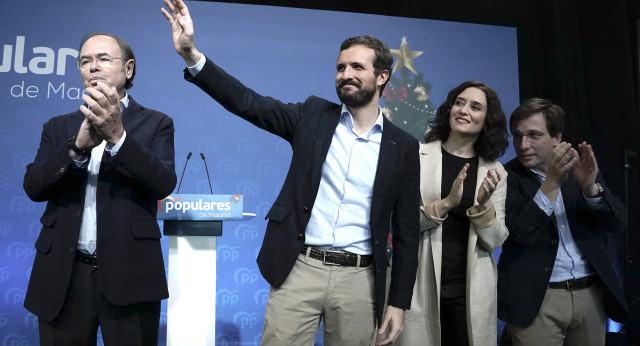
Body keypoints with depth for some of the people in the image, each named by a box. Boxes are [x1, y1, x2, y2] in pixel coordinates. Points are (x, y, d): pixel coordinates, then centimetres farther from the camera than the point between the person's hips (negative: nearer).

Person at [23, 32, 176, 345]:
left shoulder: (155, 123, 4)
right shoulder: (59, 127, 13)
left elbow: (163, 184, -11)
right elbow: (33, 186, -1)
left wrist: (117, 136, -23)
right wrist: (79, 145, -17)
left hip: (128, 274, -2)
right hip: (63, 276, 3)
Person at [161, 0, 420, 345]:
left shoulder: (404, 147, 3)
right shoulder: (313, 115, 4)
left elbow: (406, 231, 5)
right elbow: (247, 102, -6)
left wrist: (398, 303, 3)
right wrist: (191, 54, -18)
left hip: (357, 278, 1)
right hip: (298, 269, 0)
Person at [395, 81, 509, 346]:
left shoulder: (495, 172, 4)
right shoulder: (417, 156, -3)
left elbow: (494, 241, 1)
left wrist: (483, 204, -16)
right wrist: (446, 203, -19)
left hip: (471, 291, 2)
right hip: (419, 286, -2)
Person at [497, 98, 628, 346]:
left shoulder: (580, 168, 4)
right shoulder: (507, 177, -6)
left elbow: (617, 222, -2)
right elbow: (521, 233, -18)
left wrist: (590, 186, -19)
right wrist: (552, 183, -24)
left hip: (591, 294, 4)